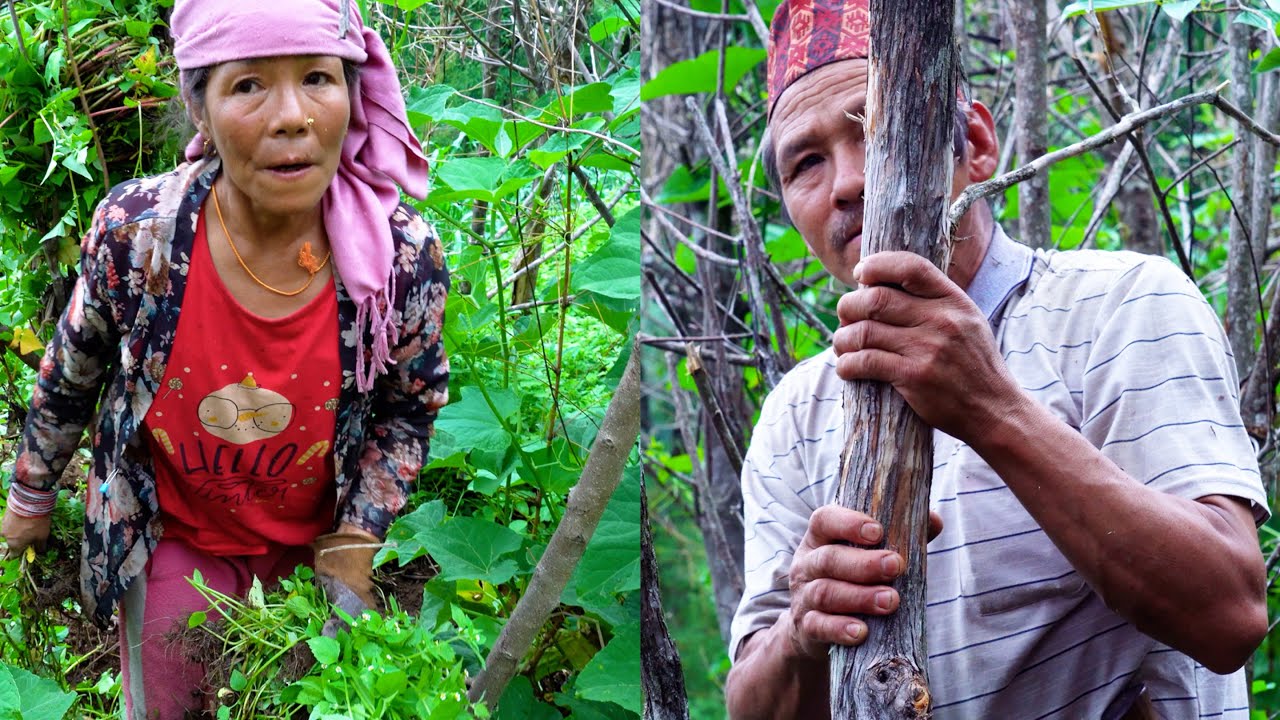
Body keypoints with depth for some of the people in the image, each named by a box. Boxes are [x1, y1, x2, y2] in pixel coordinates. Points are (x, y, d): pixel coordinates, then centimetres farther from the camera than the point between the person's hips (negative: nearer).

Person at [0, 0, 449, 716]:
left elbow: (410, 408, -4)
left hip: (313, 542, 1)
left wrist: (353, 545, -10)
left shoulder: (407, 258, -25)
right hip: (173, 537, -1)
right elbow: (69, 375, -6)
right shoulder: (134, 234, -26)